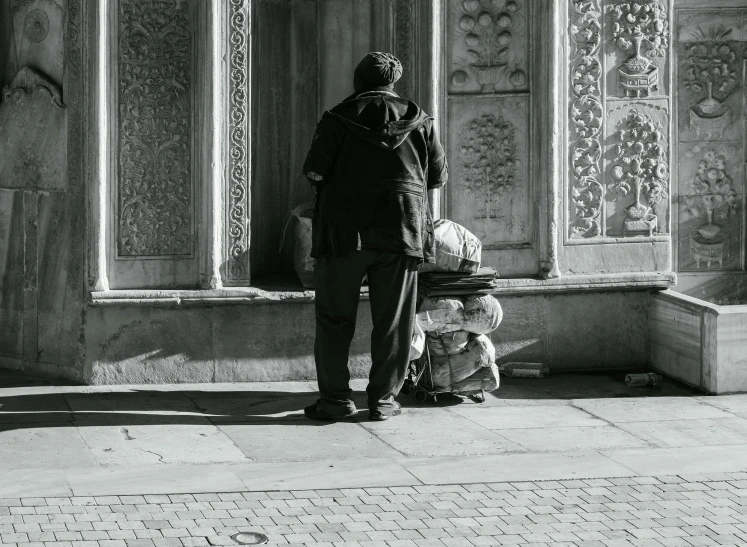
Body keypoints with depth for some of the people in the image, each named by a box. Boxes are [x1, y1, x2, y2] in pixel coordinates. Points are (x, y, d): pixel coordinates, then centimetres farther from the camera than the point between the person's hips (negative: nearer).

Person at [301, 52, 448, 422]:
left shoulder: (338, 119, 0)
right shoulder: (418, 121, 7)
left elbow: (314, 171, -7)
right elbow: (438, 176, 10)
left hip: (345, 228, -2)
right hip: (401, 231, 2)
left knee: (335, 317, 6)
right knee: (392, 321, 7)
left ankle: (335, 397, 4)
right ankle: (382, 399, 8)